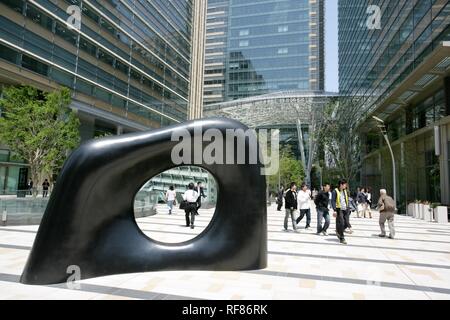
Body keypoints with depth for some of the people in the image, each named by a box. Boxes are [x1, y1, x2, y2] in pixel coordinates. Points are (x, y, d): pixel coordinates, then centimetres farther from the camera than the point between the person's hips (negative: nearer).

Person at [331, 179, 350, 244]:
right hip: (339, 209, -6)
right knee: (341, 223, -9)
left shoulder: (345, 191, 13)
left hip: (345, 210, 7)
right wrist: (335, 210, -18)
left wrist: (347, 208, 14)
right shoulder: (335, 191, -8)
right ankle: (342, 238, 1)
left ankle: (338, 232, 30)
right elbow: (333, 201, -11)